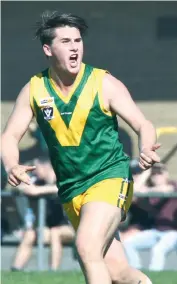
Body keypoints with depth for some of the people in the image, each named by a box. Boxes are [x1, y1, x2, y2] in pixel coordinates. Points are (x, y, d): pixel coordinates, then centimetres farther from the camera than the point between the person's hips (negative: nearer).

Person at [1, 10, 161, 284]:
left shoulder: (104, 84, -7)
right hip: (71, 192, 4)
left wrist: (146, 150, -31)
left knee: (87, 248, -26)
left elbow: (143, 125, -8)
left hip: (110, 179, -4)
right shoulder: (34, 90, 2)